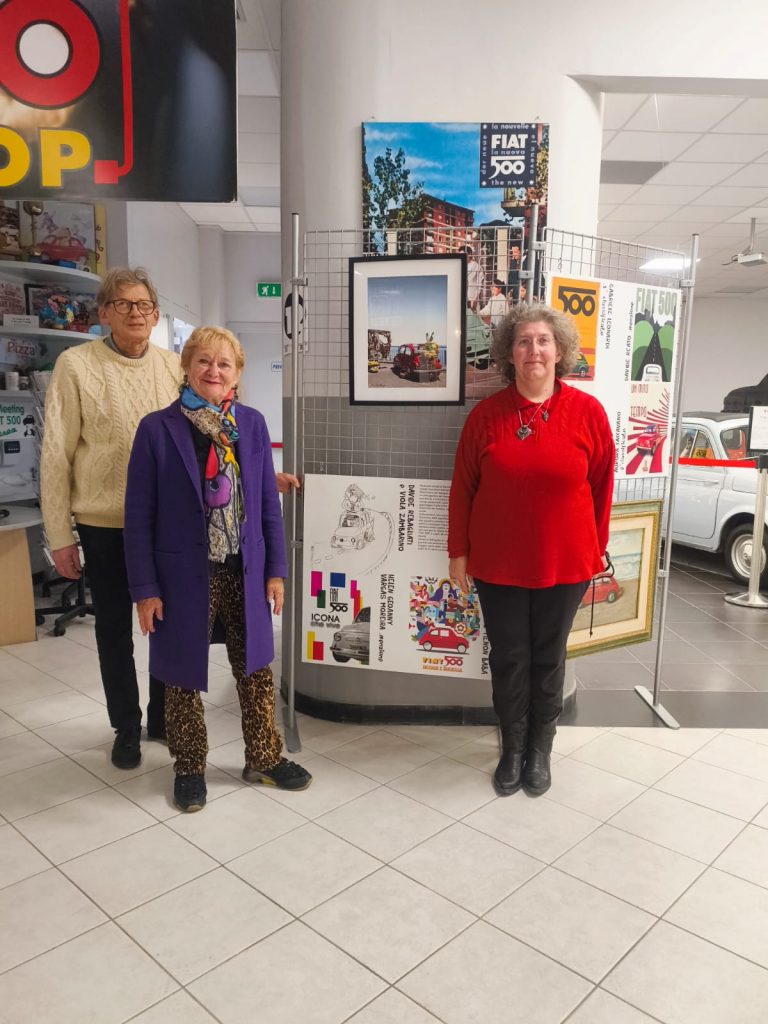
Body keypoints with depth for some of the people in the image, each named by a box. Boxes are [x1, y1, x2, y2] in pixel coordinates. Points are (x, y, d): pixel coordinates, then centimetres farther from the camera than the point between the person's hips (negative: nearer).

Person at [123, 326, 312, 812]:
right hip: (184, 575, -2)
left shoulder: (252, 423, 1)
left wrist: (276, 569, 1)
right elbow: (139, 514, -7)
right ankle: (190, 768, 34)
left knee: (256, 669, 15)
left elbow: (268, 501, 4)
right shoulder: (157, 428, -8)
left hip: (245, 573, 3)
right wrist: (145, 588, -9)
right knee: (184, 674, 13)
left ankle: (264, 758, 35)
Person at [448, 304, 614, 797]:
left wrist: (597, 547, 5)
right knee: (509, 659, 12)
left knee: (548, 657, 14)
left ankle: (540, 751, 34)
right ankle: (512, 750, 32)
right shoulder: (486, 414, -5)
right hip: (497, 563, 0)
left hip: (565, 563, 0)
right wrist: (458, 550, 2)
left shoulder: (588, 412, -6)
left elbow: (601, 486, 2)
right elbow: (463, 488, 0)